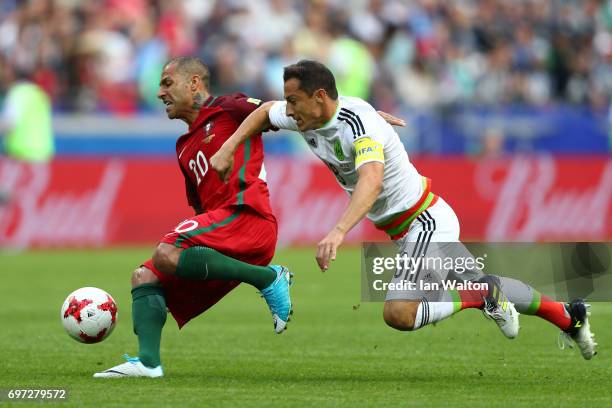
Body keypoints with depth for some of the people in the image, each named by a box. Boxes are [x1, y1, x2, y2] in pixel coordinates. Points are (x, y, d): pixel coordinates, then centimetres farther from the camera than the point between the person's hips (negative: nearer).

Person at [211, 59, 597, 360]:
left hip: (427, 224, -9)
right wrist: (228, 148, 3)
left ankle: (483, 297, -7)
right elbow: (265, 110, 17)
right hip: (422, 225, 9)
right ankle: (567, 315, 38)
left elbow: (371, 180, -47)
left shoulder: (357, 121, -30)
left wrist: (339, 232, -60)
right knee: (482, 283, 23)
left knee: (399, 313, -24)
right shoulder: (309, 116, -4)